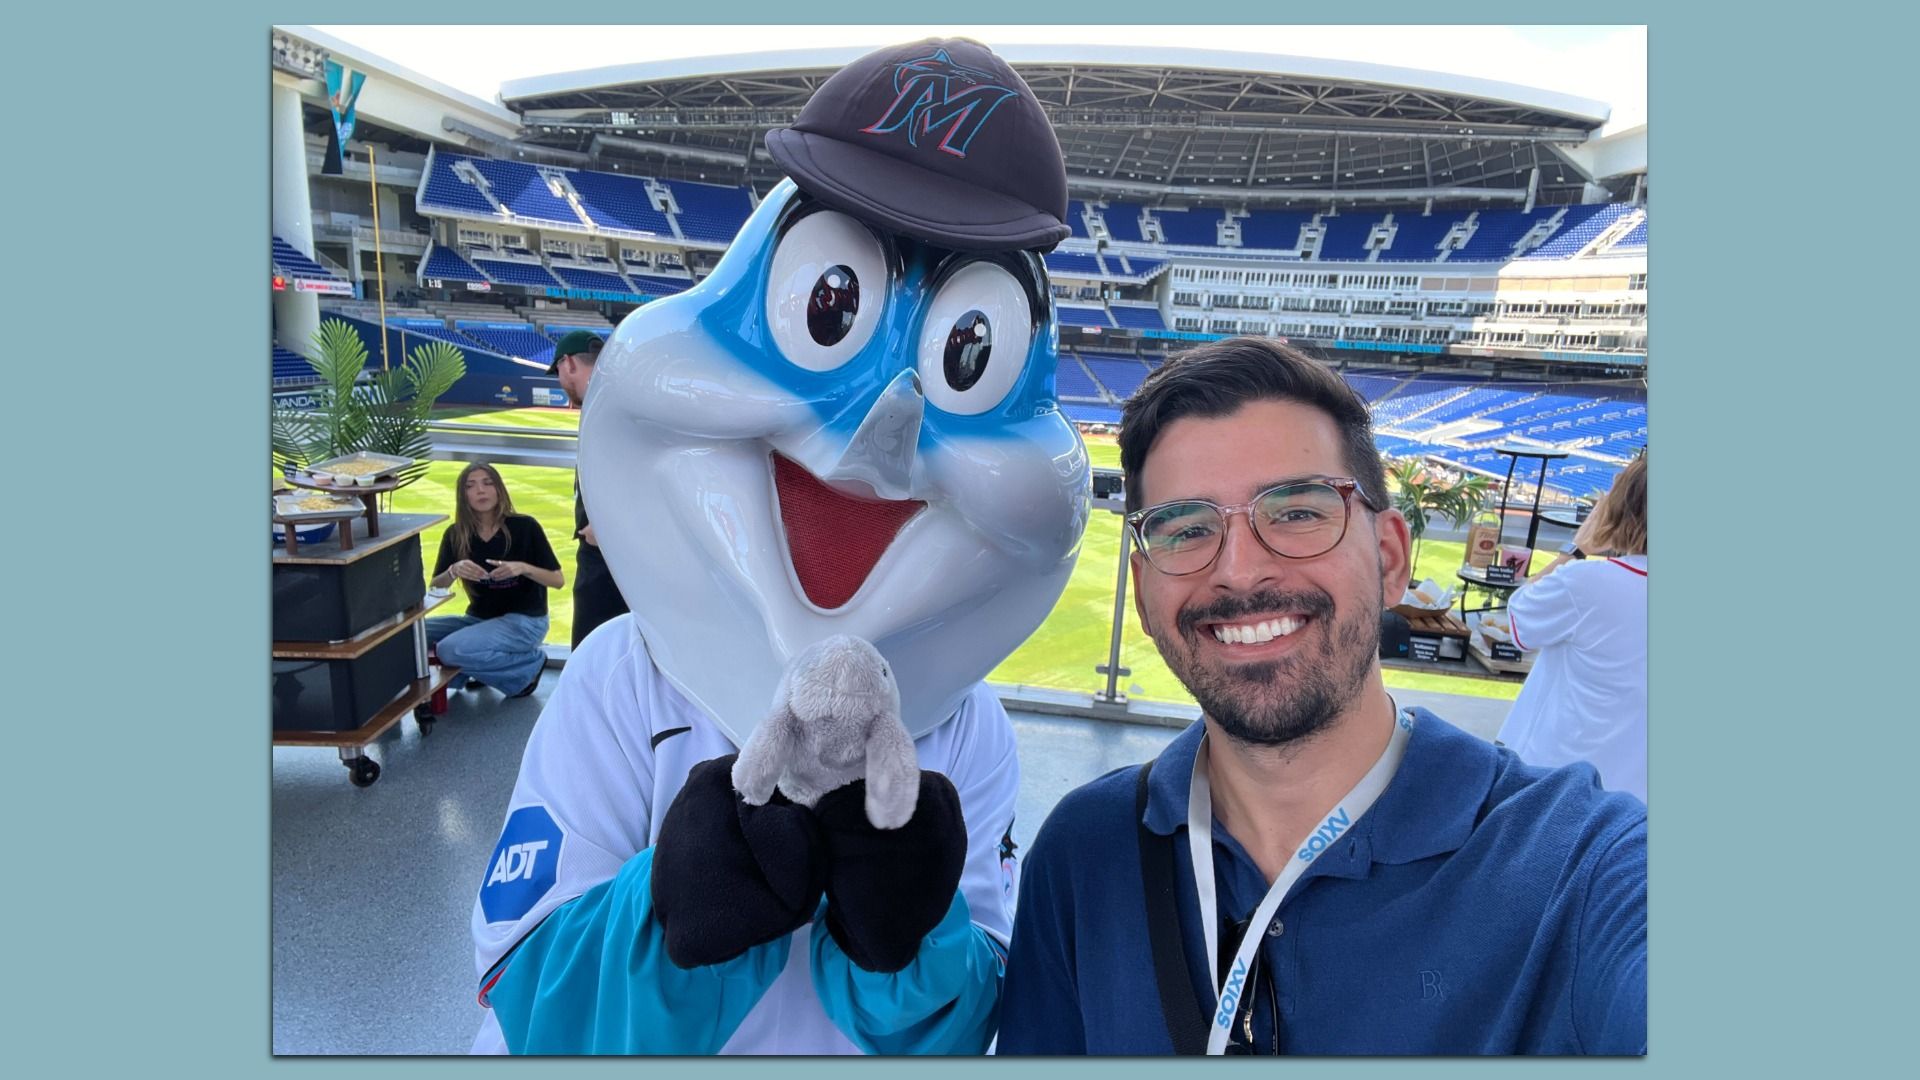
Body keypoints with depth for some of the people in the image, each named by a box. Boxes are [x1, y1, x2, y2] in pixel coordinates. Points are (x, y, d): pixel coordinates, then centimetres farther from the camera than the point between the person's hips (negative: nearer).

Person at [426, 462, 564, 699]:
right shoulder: (456, 534, -1)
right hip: (479, 618, 5)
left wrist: (524, 568, -26)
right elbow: (435, 587, -1)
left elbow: (558, 580, -8)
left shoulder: (525, 527, -11)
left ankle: (531, 662, -6)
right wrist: (453, 571, -22)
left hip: (524, 620, -5)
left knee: (452, 650, -27)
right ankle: (469, 670, 7)